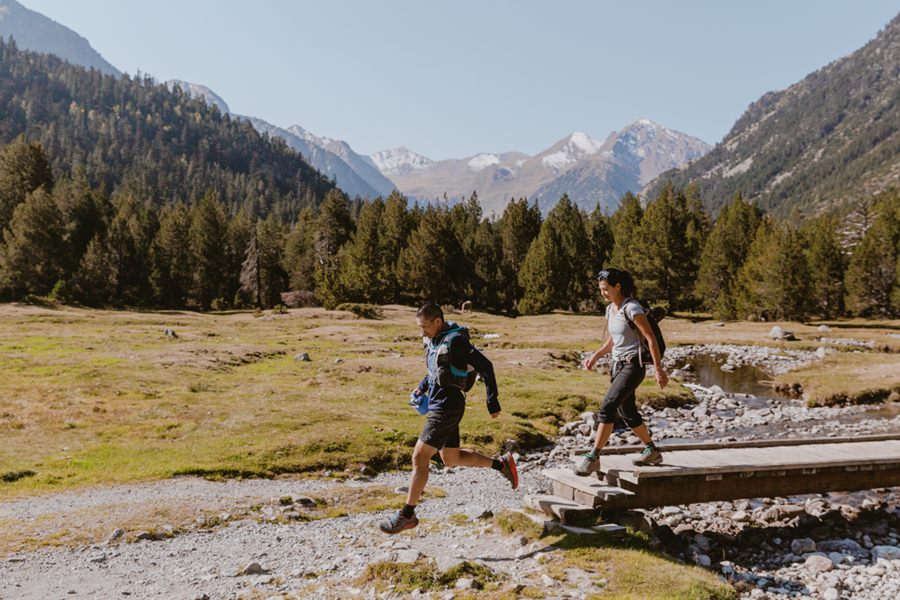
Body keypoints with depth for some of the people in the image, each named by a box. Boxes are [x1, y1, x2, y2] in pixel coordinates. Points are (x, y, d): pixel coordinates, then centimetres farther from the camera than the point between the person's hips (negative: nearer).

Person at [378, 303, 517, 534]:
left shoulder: (455, 341, -16)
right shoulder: (433, 342, 11)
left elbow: (485, 366, -16)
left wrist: (492, 402, -16)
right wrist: (422, 387, 12)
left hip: (447, 408, -10)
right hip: (437, 406, 10)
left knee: (420, 457, -8)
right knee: (451, 459, 19)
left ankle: (407, 515, 1)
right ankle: (502, 464, 30)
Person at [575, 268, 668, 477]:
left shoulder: (632, 308, -14)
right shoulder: (610, 309, 11)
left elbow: (651, 338, -15)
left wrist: (658, 369, -18)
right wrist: (596, 356, 8)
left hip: (633, 365, -9)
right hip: (618, 365, 9)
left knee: (607, 407, -18)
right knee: (627, 413, 15)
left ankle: (593, 457, -15)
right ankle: (652, 451, 33)